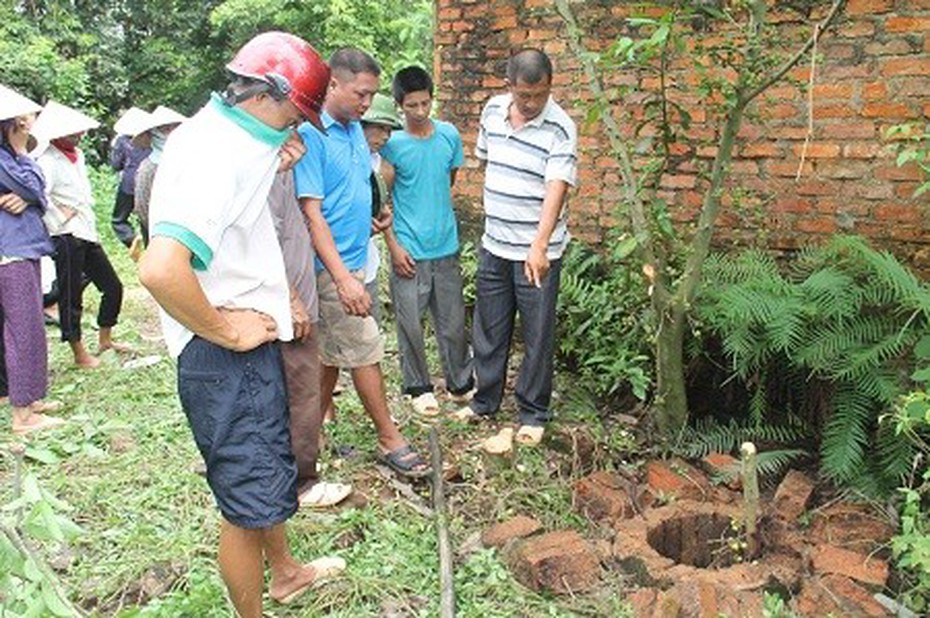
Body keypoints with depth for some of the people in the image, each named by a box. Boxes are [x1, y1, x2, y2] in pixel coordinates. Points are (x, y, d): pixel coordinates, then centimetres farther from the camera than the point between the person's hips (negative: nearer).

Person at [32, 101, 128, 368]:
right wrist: (62, 220, -18)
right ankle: (79, 354, 13)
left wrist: (91, 228, 11)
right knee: (71, 297, 2)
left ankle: (105, 339, 28)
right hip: (66, 238, -8)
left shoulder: (77, 155, 12)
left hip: (87, 235, 8)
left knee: (113, 286, 12)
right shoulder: (48, 162, -14)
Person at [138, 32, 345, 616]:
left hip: (250, 347, 11)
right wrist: (228, 331, -23)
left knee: (270, 467, 28)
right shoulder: (217, 153, -24)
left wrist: (274, 167, 6)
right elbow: (160, 268, -36)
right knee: (249, 498, 5)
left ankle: (285, 571, 51)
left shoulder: (219, 132, 8)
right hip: (227, 356, -11)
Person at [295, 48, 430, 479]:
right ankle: (389, 440, 12)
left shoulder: (354, 128, 10)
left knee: (333, 355, 15)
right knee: (365, 350, -2)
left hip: (350, 260, 9)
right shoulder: (311, 135, -17)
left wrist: (372, 218, 8)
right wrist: (344, 279, -27)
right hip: (331, 266, -9)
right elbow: (311, 213, -22)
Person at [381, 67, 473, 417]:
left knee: (453, 322, 11)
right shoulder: (392, 144, -8)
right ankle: (419, 387, 24)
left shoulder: (449, 135, 2)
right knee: (410, 324, 6)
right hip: (408, 251, -3)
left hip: (445, 246, 3)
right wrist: (393, 246, -11)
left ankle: (461, 383, 28)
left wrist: (430, 209, 12)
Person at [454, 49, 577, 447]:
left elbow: (556, 189, -27)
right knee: (487, 329, 16)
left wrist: (539, 245, -39)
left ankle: (533, 413, 22)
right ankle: (486, 400, 34)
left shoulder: (560, 129, -16)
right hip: (494, 245, 6)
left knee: (537, 335, 6)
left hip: (537, 252, -5)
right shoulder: (493, 111, 2)